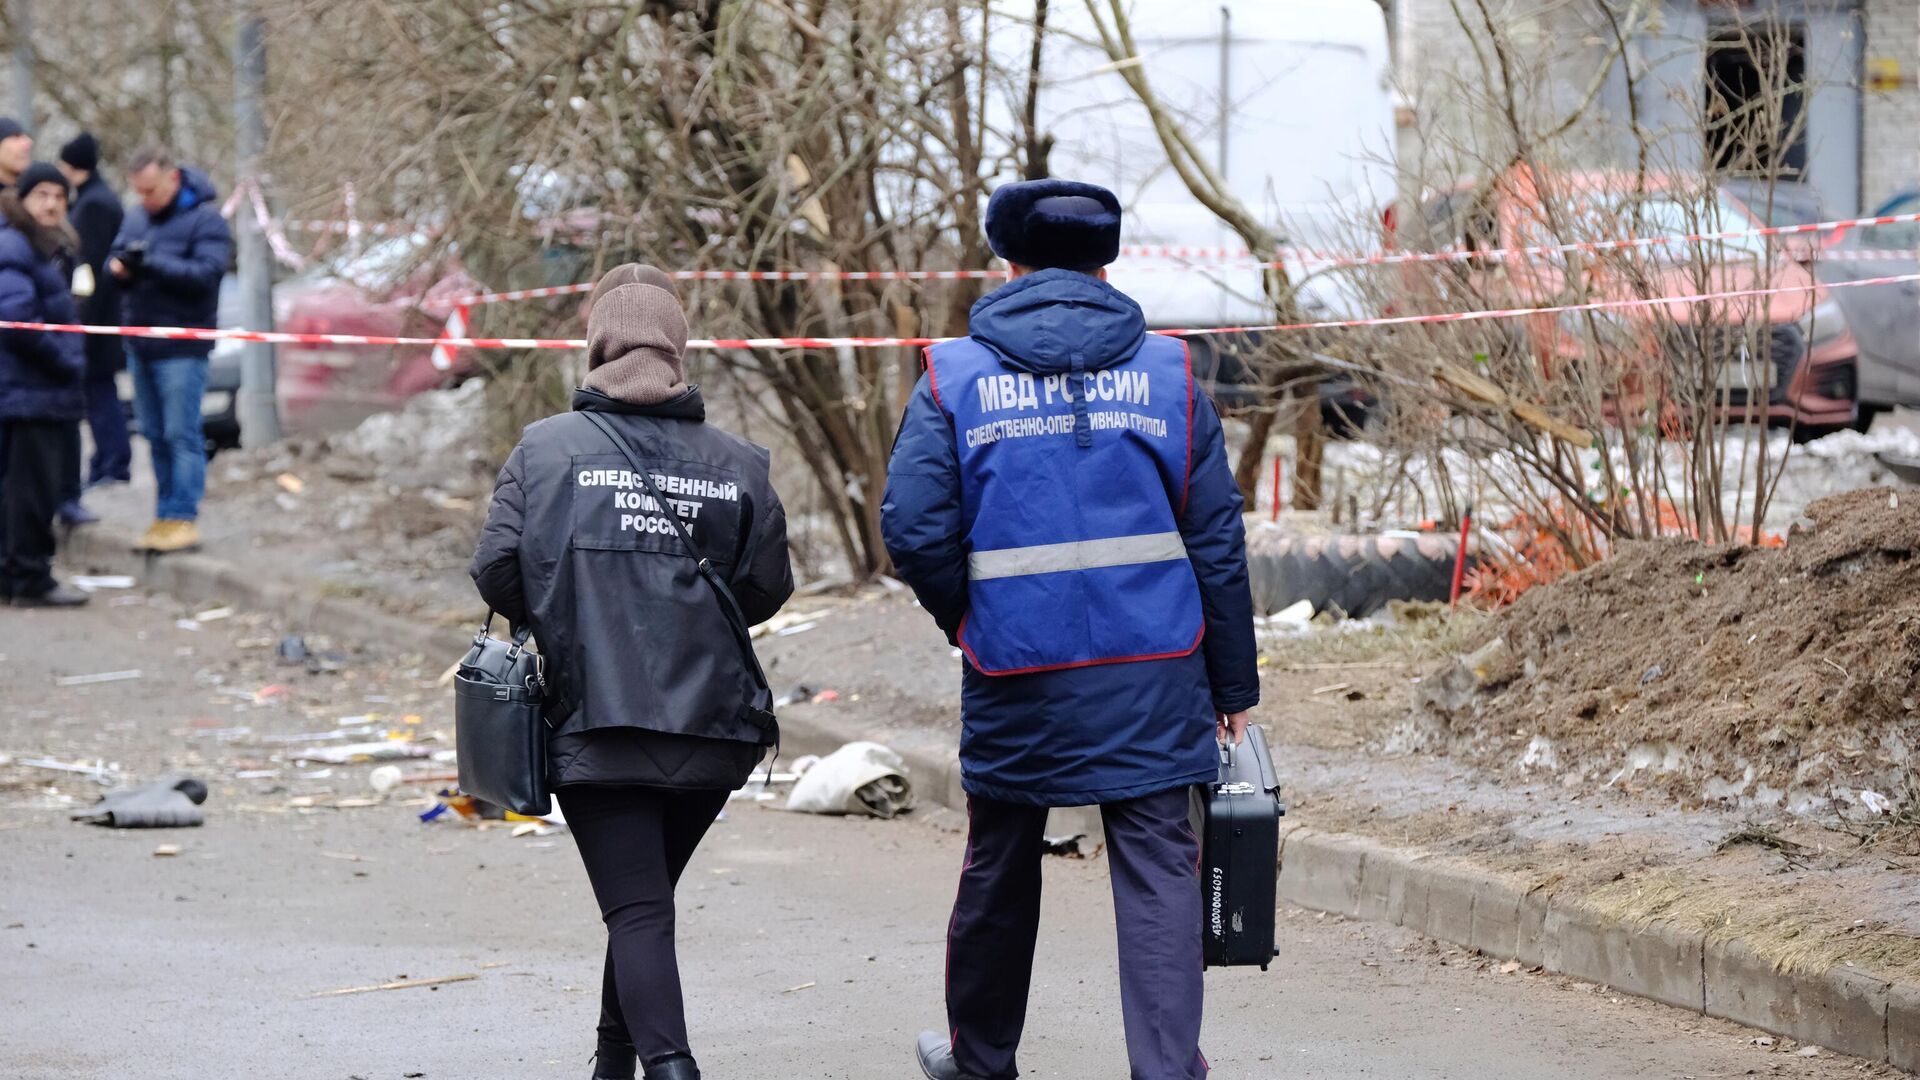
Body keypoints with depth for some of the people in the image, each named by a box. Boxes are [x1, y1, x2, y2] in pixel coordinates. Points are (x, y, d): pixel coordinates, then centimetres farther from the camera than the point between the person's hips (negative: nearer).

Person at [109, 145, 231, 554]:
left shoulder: (204, 220, -10)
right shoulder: (137, 217, 11)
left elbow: (206, 274, -20)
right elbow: (115, 256, 15)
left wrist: (151, 262, -24)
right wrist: (118, 266, -9)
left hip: (181, 347, -7)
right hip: (141, 345, 7)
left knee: (181, 435, -7)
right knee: (156, 436, 11)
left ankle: (183, 519, -5)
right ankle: (166, 518, 17)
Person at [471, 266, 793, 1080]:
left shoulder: (546, 448, -1)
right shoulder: (737, 463, 4)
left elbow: (497, 570, -6)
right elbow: (767, 588, 3)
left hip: (593, 728, -3)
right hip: (710, 734, 3)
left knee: (637, 911, -5)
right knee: (646, 897, 21)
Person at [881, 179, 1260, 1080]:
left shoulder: (954, 376, 0)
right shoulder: (1165, 370, 4)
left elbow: (914, 531, -7)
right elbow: (1217, 539, 3)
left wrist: (970, 624, 11)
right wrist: (1233, 685, 9)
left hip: (1015, 674, 0)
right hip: (1152, 670, 0)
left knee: (999, 869, 16)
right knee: (1157, 868, 0)